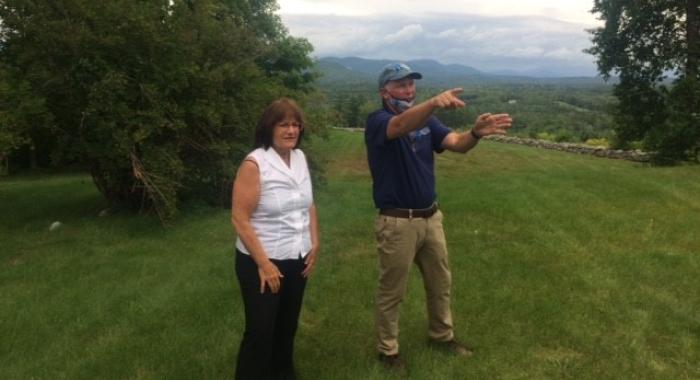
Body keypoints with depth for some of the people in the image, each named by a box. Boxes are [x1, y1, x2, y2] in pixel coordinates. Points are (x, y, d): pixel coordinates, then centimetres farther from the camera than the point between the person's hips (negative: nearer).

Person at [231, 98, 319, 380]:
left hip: (297, 260, 6)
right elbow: (240, 218, -19)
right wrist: (263, 263, -18)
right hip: (261, 262, -6)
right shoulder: (254, 164, -18)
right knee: (260, 330, 3)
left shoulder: (300, 158, 2)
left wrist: (314, 244, 6)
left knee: (288, 325, 19)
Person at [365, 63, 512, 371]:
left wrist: (476, 132, -32)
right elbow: (401, 125, -38)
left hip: (430, 217, 7)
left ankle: (441, 335, 42)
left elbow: (457, 144, -9)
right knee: (392, 291, 9)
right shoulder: (377, 121, -14)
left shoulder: (426, 121, 6)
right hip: (397, 222, -6)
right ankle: (388, 350, 28)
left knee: (440, 283, 20)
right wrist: (434, 102, -57)